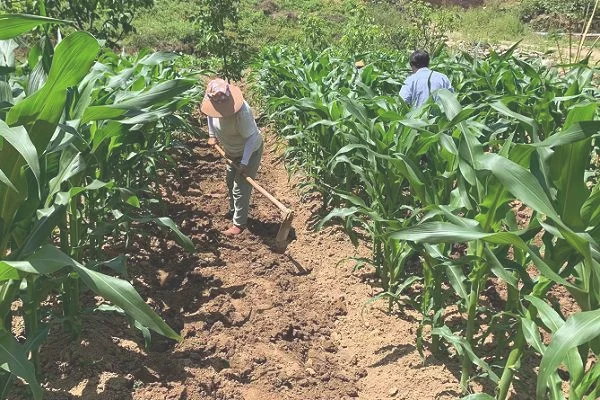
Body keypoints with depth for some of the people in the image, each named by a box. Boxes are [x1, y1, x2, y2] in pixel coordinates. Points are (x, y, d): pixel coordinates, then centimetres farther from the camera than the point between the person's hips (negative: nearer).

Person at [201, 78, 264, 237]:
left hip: (249, 151, -8)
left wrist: (244, 162, -33)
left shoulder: (241, 112, -38)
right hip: (232, 151, 8)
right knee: (231, 182, 23)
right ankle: (233, 210, 46)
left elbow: (251, 137, -31)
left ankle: (239, 223, 14)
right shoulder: (217, 102, -17)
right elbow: (211, 114, 8)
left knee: (241, 188, -2)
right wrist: (212, 135, 6)